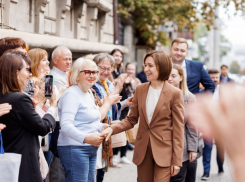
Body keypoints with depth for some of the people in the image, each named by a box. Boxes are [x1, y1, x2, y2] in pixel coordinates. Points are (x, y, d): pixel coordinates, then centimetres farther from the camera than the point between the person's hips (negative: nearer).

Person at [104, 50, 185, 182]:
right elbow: (131, 119, 11)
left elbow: (178, 129, -6)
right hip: (143, 150, 4)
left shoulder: (175, 94, -6)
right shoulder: (140, 90, 7)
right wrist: (112, 128, -8)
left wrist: (177, 161, -9)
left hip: (163, 152, -4)